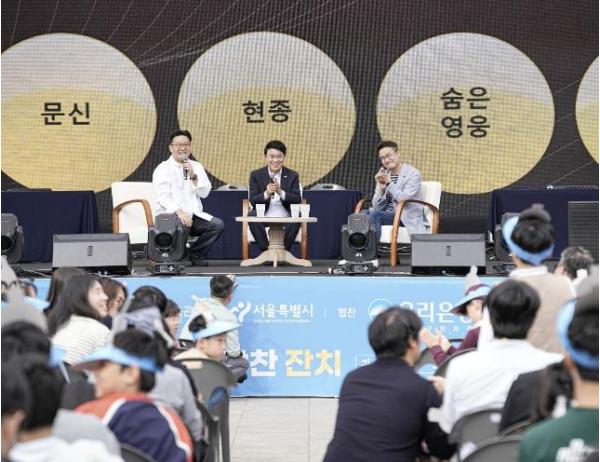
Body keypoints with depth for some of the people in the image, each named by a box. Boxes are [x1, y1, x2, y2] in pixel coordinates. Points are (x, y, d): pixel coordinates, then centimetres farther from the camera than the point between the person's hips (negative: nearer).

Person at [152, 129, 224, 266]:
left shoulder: (196, 166, 17)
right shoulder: (162, 169, 1)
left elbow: (205, 193, 6)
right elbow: (163, 197, -13)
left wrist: (193, 176, -9)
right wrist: (179, 212, -27)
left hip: (195, 215, 5)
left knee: (218, 225, -20)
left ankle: (195, 255, -4)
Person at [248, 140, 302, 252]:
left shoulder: (293, 175, 8)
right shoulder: (256, 175, 6)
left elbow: (297, 199, -4)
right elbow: (253, 201, -3)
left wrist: (281, 193, -22)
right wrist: (266, 194, -24)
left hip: (285, 218, 0)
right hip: (264, 218, 0)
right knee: (252, 214, -31)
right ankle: (265, 250, -19)